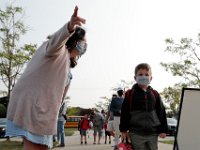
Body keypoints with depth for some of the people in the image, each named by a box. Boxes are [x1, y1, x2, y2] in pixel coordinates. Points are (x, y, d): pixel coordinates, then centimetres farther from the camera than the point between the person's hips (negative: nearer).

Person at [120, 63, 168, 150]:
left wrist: (163, 130, 4)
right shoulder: (129, 94, 0)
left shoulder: (155, 94, 6)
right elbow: (124, 113, 1)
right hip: (136, 133, -2)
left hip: (153, 133, 3)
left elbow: (161, 112, 7)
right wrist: (123, 130, 0)